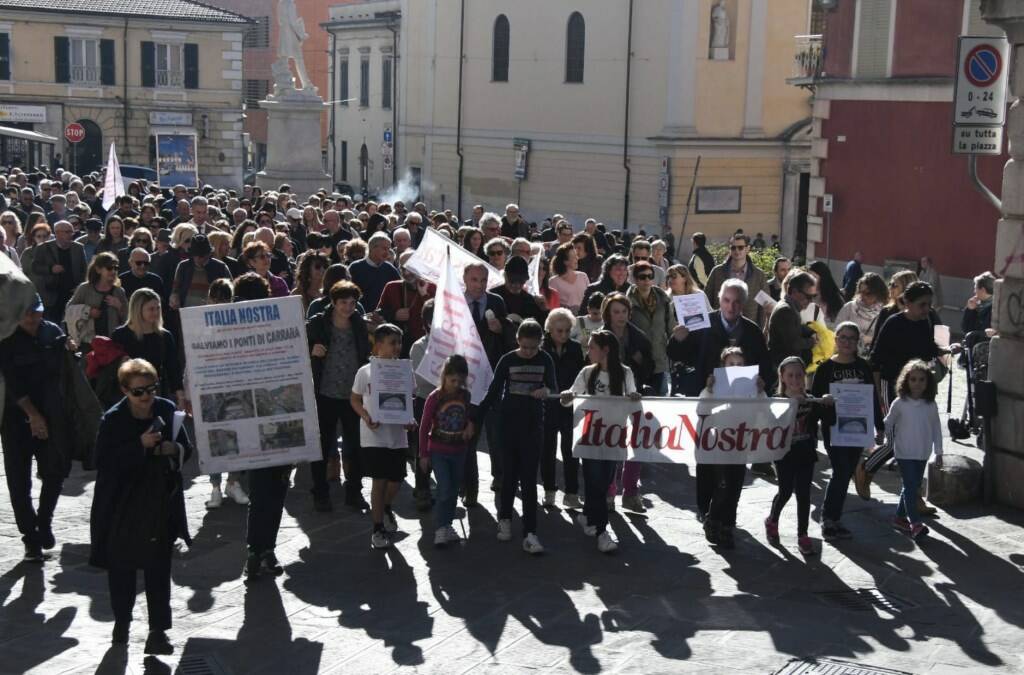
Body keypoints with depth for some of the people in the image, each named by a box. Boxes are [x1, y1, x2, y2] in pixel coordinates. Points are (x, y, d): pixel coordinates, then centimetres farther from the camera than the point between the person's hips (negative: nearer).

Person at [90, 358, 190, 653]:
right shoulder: (113, 419, -11)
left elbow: (186, 449, 8)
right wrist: (140, 445, -25)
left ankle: (158, 632, 8)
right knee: (120, 567, 12)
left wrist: (175, 449, -15)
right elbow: (103, 462, -17)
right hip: (122, 507, -1)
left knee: (158, 569, 3)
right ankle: (121, 621, 33)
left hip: (160, 504, 2)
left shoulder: (167, 411, -3)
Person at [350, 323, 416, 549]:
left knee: (396, 479, 11)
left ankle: (386, 508, 43)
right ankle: (378, 529, 10)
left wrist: (410, 420, -8)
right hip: (374, 436, -4)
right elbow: (355, 399, 2)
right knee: (379, 481, -3)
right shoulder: (365, 372, -7)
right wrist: (366, 416, -15)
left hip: (397, 435, 4)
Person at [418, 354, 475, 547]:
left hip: (458, 451, 4)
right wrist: (423, 455, -6)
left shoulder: (465, 395, -2)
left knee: (454, 490, 11)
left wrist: (469, 427, -5)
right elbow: (424, 427, -8)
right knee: (444, 490, -12)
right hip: (438, 452, -4)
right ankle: (440, 529, -5)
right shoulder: (434, 398, -14)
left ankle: (447, 524, 23)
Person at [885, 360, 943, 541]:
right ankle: (915, 523, -13)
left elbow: (936, 429, 8)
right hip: (905, 453, -4)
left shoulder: (930, 405, 2)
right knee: (910, 487, -10)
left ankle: (900, 517, 26)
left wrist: (938, 452, 8)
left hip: (923, 454, 4)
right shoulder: (900, 404, -7)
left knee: (913, 487, 12)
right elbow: (888, 425, 3)